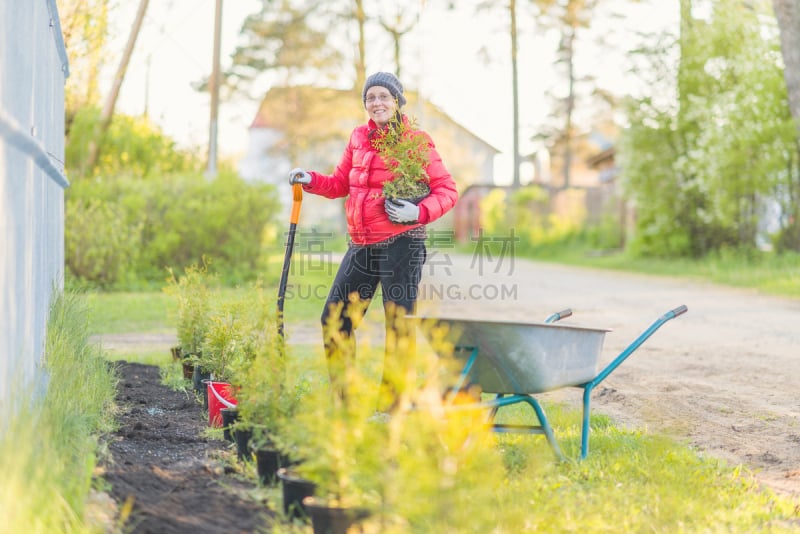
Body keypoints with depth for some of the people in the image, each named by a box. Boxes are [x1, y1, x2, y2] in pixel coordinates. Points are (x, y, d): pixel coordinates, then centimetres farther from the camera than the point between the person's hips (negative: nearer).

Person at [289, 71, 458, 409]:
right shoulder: (359, 138, 12)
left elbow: (447, 191, -4)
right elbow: (340, 184, 19)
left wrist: (419, 213, -19)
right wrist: (310, 180, 2)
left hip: (401, 243, -6)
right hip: (361, 245, 6)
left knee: (399, 326, -2)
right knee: (334, 320, 8)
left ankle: (391, 407, 7)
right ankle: (341, 402, 20)